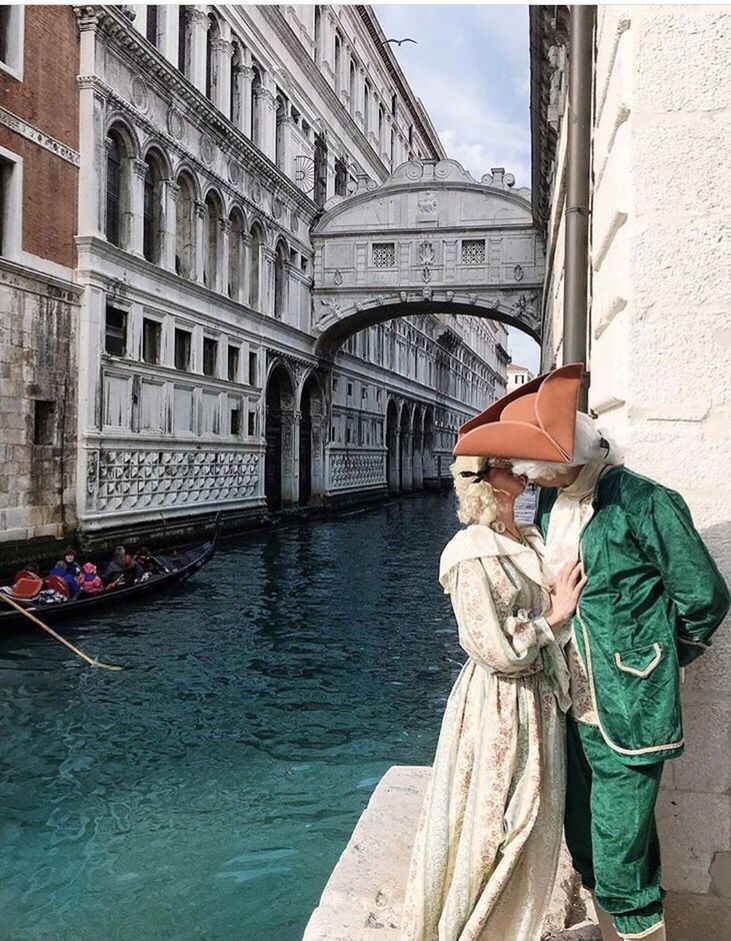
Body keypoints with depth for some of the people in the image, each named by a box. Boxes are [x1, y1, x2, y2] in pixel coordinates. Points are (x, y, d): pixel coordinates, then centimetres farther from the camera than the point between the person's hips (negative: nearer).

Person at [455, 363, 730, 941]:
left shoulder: (644, 502, -15)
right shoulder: (551, 501, 6)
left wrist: (654, 661, 4)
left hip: (626, 714, -7)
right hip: (572, 707, 7)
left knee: (621, 863, 0)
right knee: (587, 849, 19)